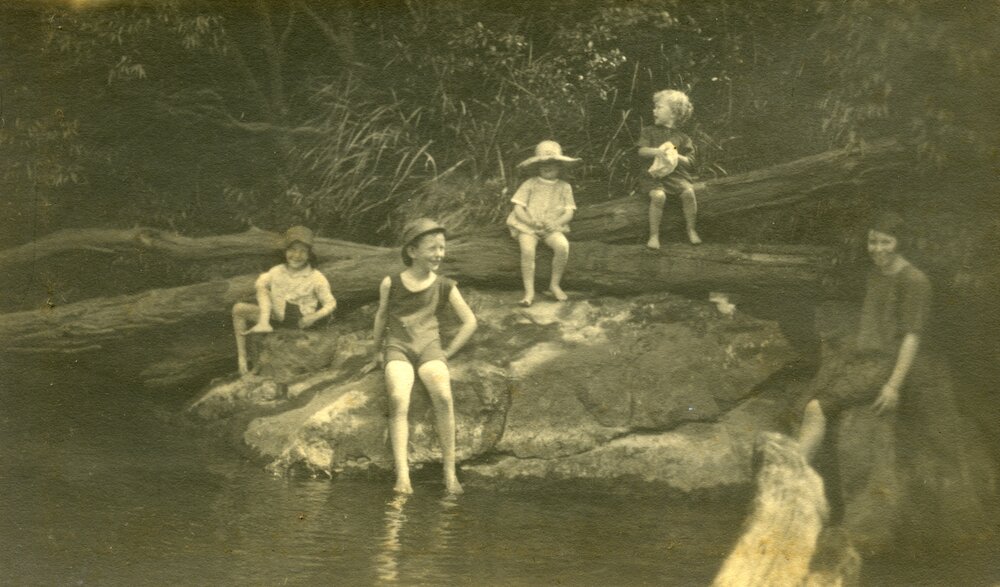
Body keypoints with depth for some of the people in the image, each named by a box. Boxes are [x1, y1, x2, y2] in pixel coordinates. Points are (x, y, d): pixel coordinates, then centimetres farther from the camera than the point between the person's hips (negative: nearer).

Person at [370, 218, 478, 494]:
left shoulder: (444, 286, 8)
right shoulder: (391, 283, 5)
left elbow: (470, 322, 12)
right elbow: (381, 316, 21)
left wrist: (447, 352, 7)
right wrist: (378, 350, 27)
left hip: (429, 346, 1)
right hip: (397, 347, -1)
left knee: (443, 395, -32)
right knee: (398, 398, -33)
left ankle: (450, 472, -26)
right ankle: (402, 475, -39)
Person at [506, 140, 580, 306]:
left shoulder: (564, 187, 9)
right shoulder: (530, 184, 4)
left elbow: (569, 213, 4)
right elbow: (518, 208, 0)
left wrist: (555, 223, -16)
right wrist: (531, 222, -17)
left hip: (551, 229, 1)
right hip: (527, 227, -1)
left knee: (562, 245, -31)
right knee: (527, 249, -33)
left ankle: (555, 285, -12)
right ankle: (529, 291, -25)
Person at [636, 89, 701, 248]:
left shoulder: (682, 138, 12)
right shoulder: (648, 132, 12)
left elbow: (690, 162, 8)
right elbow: (642, 151, -3)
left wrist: (677, 156, -11)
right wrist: (658, 152, -20)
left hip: (676, 173, 1)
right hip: (654, 174, -1)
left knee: (688, 192, -26)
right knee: (658, 195, -31)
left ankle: (691, 230, -7)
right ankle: (654, 235, -20)